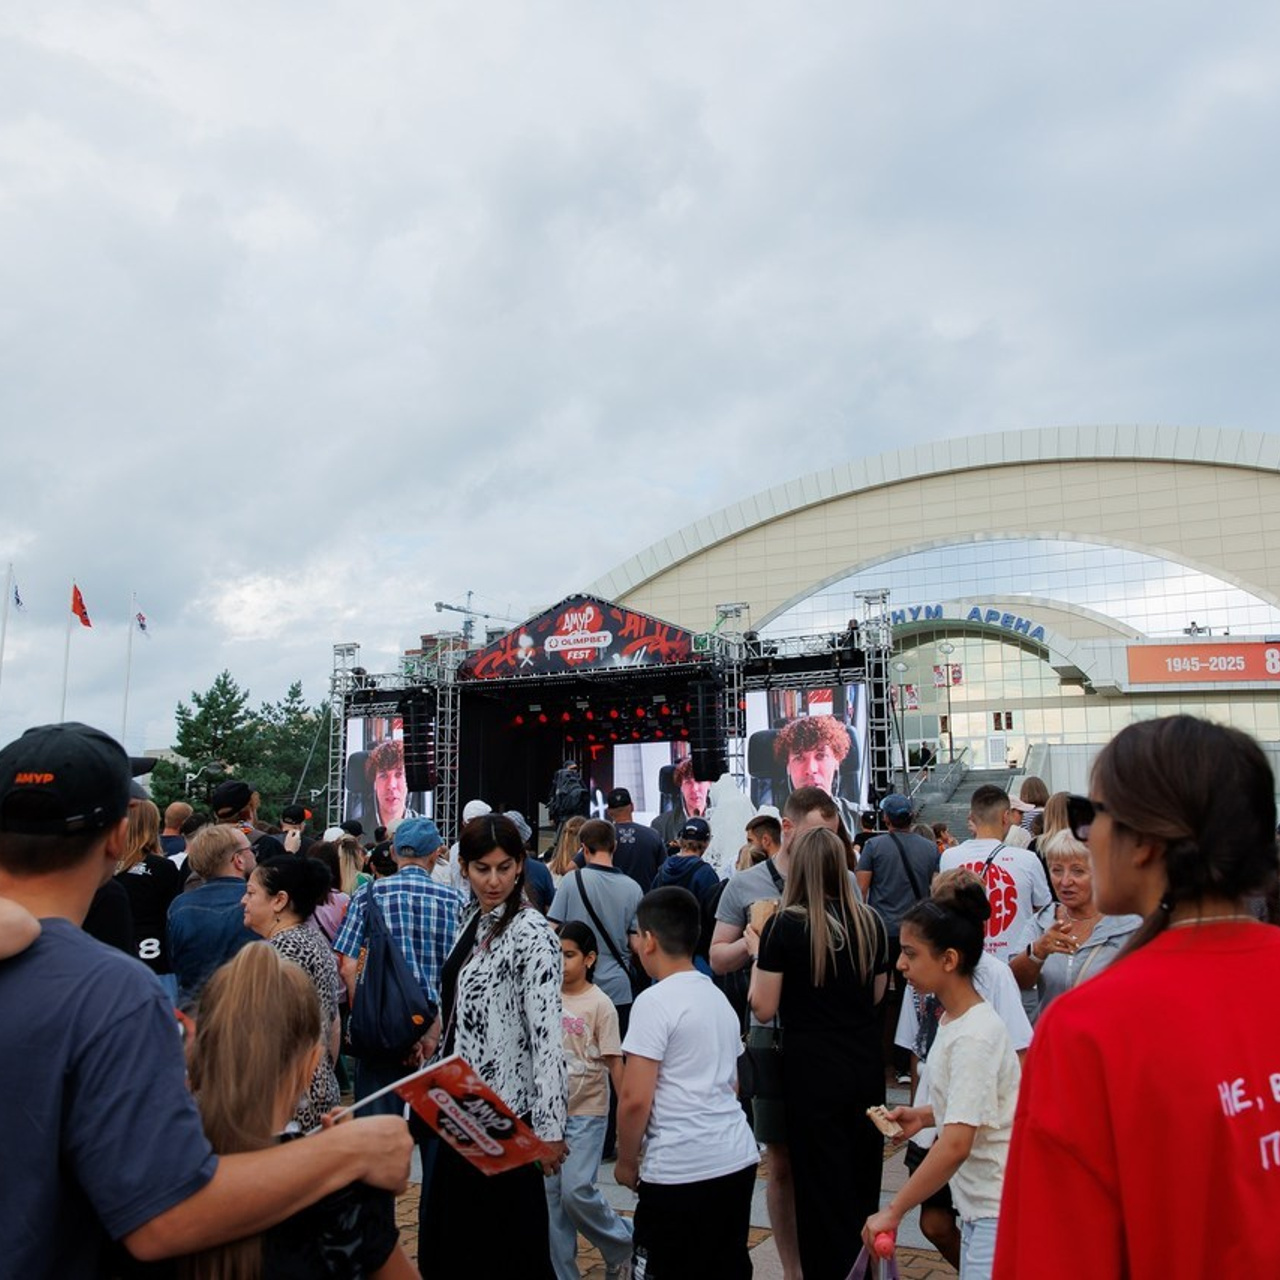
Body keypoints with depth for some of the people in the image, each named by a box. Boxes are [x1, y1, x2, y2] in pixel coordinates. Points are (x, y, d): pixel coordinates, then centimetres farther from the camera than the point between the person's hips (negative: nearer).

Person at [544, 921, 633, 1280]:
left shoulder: (600, 1004, -11)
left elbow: (614, 1063, -8)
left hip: (586, 1113, -5)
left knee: (576, 1191, -9)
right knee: (550, 1193, 7)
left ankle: (625, 1244, 17)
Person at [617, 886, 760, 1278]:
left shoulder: (654, 1001, -13)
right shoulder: (718, 997, 12)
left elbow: (635, 1100, -15)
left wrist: (626, 1161, -1)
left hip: (679, 1171, -8)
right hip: (739, 1159, 8)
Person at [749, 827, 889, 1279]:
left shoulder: (785, 925, -16)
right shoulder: (869, 922, -3)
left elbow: (763, 1008, -11)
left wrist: (757, 949, 0)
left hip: (813, 1069, -5)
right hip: (866, 1066, 5)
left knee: (822, 1189, 11)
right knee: (864, 1180, 22)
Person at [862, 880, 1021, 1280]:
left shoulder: (974, 1036, -24)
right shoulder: (954, 1019, 4)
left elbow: (955, 1145, -28)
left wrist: (893, 1210, -22)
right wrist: (923, 1115, 3)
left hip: (1001, 1212, -9)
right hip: (981, 1204, 9)